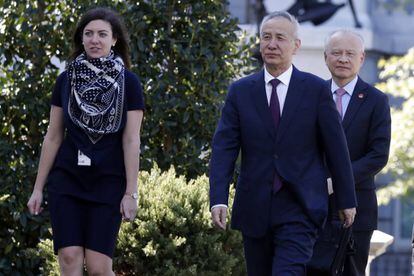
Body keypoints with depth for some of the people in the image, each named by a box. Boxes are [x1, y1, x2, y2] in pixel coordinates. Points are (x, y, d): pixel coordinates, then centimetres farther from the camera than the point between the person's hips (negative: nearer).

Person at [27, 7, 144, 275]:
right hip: (67, 180, 2)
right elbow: (53, 136, 10)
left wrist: (131, 192, -9)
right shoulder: (67, 80, 7)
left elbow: (131, 141, -4)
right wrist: (38, 187, 8)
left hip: (107, 182, -2)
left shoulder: (128, 82, -1)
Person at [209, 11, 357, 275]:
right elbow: (224, 147, 0)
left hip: (300, 207, -3)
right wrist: (219, 199, -13)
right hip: (254, 209, 3)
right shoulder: (240, 91, 6)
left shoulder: (316, 89, 0)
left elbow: (336, 148, 4)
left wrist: (347, 201, 6)